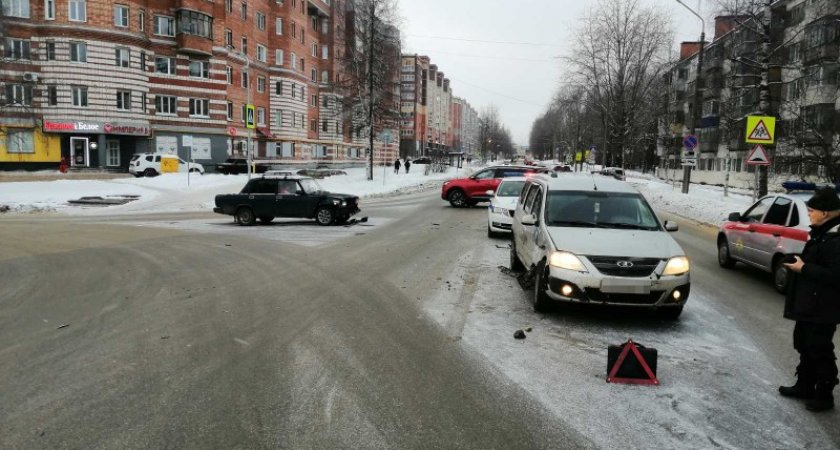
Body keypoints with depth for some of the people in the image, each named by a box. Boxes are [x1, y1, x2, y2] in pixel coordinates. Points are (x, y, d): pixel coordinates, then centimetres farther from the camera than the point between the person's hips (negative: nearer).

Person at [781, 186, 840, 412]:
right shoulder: (822, 233, 10)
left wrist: (804, 268, -21)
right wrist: (799, 262, 7)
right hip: (808, 304, 11)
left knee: (820, 350, 2)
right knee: (804, 345, 20)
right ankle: (804, 386, 33)